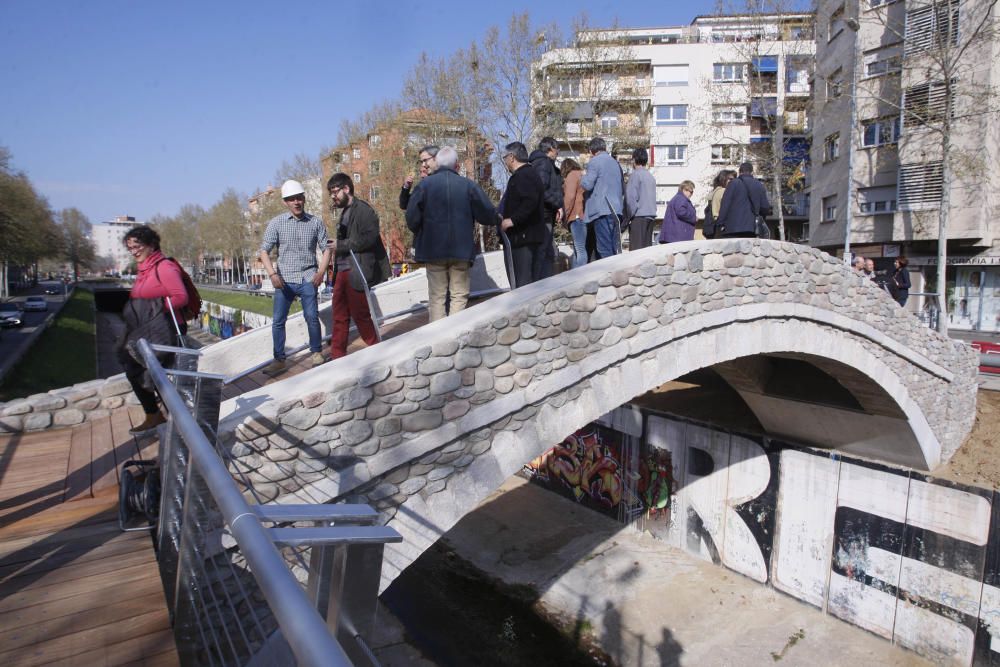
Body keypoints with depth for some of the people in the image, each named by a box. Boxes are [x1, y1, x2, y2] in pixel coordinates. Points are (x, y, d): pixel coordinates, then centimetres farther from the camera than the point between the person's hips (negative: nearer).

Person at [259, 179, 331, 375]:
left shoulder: (315, 222, 2)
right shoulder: (276, 223, 0)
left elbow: (326, 248, 5)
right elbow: (264, 251, -1)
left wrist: (321, 272, -9)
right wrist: (272, 274, -14)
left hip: (307, 278, -1)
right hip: (284, 280, 1)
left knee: (311, 317, -4)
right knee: (278, 321, 2)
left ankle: (316, 352, 15)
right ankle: (279, 360, 13)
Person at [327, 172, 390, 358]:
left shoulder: (363, 210, -8)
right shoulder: (345, 213, 20)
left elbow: (368, 238, -19)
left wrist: (340, 245, -13)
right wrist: (333, 244, 7)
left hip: (357, 272, -8)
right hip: (342, 271, 8)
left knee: (361, 315, -1)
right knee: (339, 317, 9)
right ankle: (337, 355, 15)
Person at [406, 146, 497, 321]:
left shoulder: (424, 184, -5)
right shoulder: (469, 185, -5)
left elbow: (411, 218, -7)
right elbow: (488, 216, -6)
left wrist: (419, 235, 13)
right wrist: (496, 218, 18)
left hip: (433, 249, 0)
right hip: (461, 248, 0)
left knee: (436, 296, 8)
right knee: (459, 295, 9)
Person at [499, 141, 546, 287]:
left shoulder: (522, 176, -14)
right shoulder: (531, 174, 19)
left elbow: (529, 202, -28)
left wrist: (512, 220, -24)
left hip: (523, 237, -11)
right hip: (532, 236, 11)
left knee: (523, 282, -10)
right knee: (532, 279, 16)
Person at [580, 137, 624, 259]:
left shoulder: (594, 162, -3)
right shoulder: (615, 163, 20)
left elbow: (587, 185, -10)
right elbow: (623, 189, 24)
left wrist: (583, 177, 9)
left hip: (602, 209, -7)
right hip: (616, 210, 7)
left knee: (604, 249, -9)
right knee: (614, 248, 9)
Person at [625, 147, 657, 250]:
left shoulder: (636, 174, -7)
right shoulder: (651, 176, 15)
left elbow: (631, 197, -12)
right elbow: (653, 198, 18)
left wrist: (629, 216, -4)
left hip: (639, 216, -7)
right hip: (651, 215, 7)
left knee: (636, 248, -9)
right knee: (647, 246, 10)